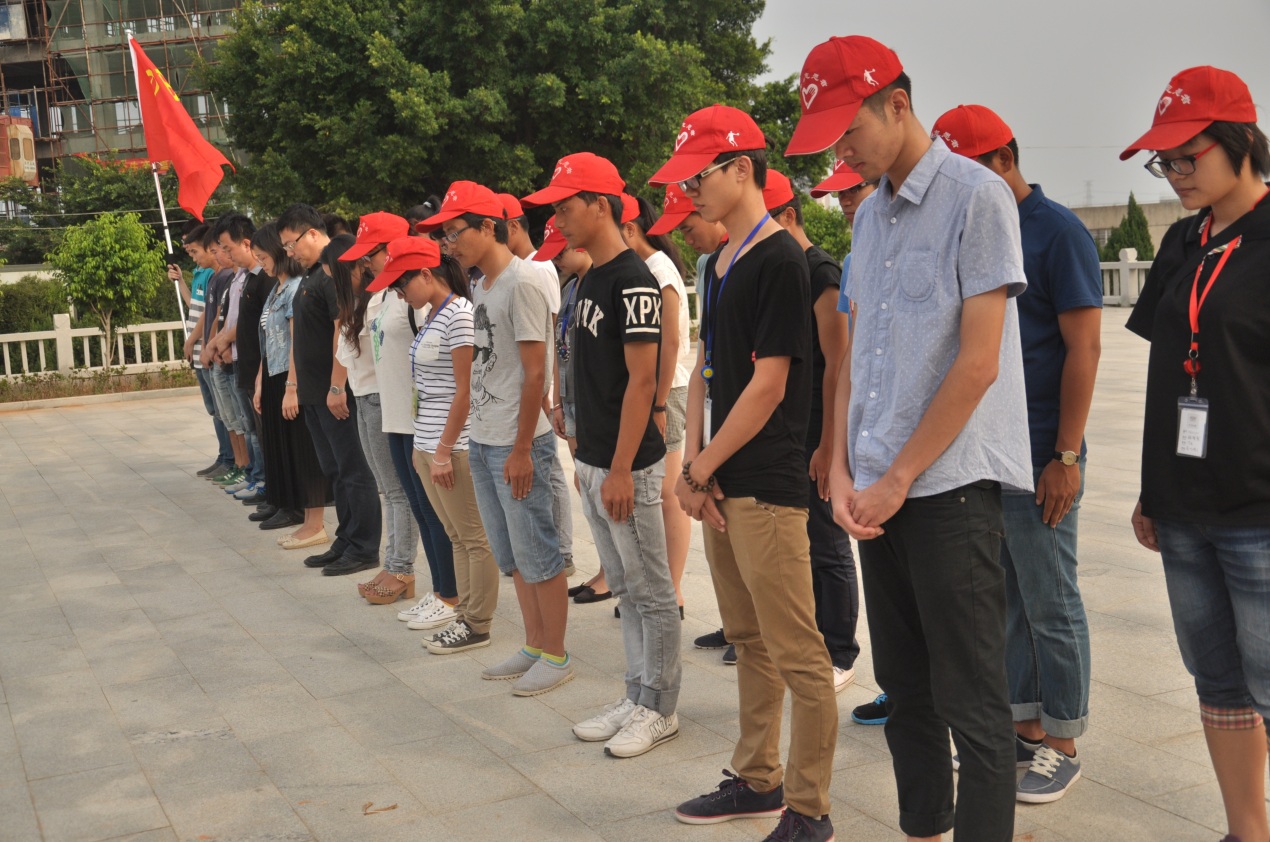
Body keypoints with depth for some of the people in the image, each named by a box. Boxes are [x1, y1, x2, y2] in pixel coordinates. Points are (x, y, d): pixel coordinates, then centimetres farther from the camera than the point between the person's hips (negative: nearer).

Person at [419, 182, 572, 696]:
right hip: (483, 441, 9)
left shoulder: (521, 283, -15)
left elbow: (535, 373, -18)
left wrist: (522, 449, -18)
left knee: (536, 553, 0)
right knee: (512, 556, 16)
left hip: (517, 446, -9)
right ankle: (534, 647, 27)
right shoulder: (481, 286, 12)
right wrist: (480, 436, 12)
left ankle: (556, 656, 12)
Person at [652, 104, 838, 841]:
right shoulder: (720, 263, 14)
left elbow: (768, 385, -16)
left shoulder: (779, 261, -13)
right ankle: (759, 781, 31)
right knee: (750, 643, 18)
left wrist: (701, 471, -9)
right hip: (719, 484, 9)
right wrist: (694, 463, 3)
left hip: (766, 487, -9)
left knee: (797, 656, -1)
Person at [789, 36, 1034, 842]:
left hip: (950, 484, -7)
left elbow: (978, 363, -13)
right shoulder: (871, 213, 14)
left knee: (972, 702, 1)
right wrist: (843, 470, 3)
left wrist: (897, 480, -11)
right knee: (905, 687, 16)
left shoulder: (977, 197, -8)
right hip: (880, 493, 7)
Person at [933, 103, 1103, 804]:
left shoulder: (1057, 232, -8)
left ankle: (1061, 745, 15)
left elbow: (1083, 347, -13)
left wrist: (1066, 456, -16)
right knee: (1006, 601, 14)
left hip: (1037, 457, -7)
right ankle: (1025, 726, 27)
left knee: (1050, 605, 3)